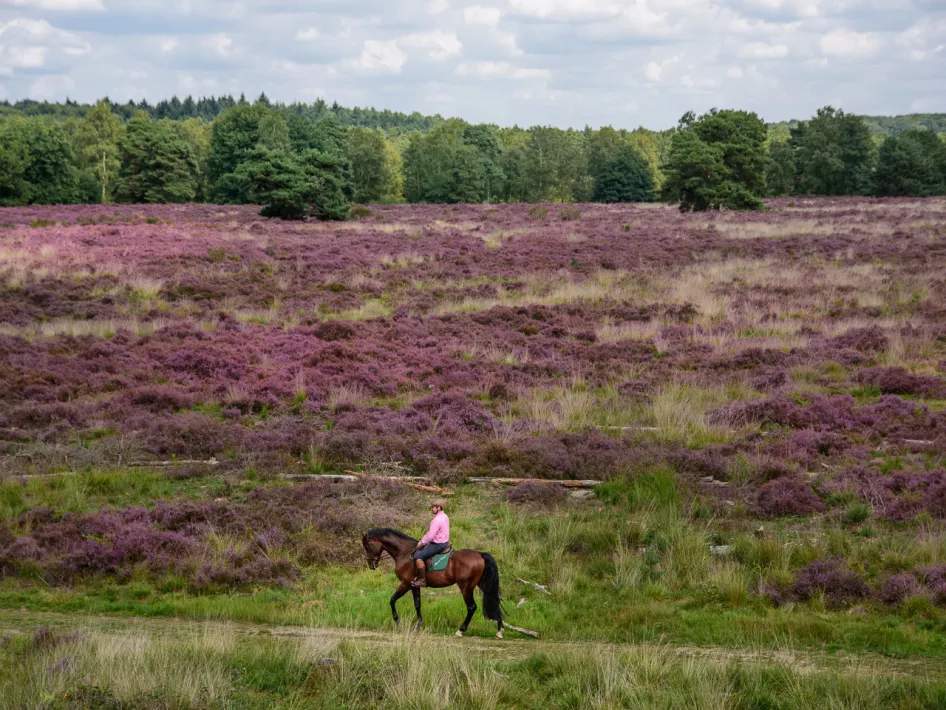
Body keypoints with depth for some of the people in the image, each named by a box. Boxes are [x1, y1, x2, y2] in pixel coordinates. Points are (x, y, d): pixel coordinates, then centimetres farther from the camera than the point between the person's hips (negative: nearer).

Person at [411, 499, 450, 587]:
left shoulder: (437, 520, -24)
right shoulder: (444, 516, 8)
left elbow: (430, 536, -24)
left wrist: (422, 543, -10)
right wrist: (424, 538, 14)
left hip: (438, 545, -11)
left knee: (418, 556, -15)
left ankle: (422, 580, -13)